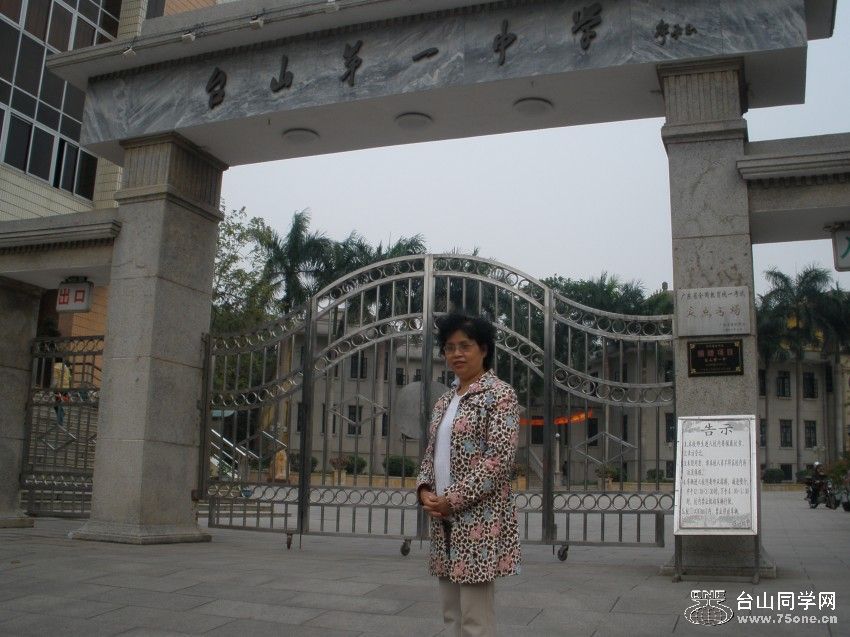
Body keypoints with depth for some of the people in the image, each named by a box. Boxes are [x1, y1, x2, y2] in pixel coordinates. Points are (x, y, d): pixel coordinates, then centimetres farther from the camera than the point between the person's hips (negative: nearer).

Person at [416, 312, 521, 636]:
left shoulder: (500, 394, -7)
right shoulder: (445, 399, 15)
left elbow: (499, 458, -15)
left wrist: (453, 499, -16)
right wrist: (425, 490, -1)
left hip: (479, 518, -8)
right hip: (444, 519, 8)